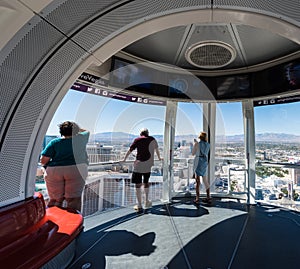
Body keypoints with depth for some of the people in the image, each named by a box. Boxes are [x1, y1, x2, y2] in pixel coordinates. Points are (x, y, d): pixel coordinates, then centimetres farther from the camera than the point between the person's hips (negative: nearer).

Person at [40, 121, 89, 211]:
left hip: (54, 172, 1)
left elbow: (43, 160, 1)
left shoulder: (54, 142, 3)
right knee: (73, 198, 4)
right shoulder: (80, 139, 5)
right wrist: (75, 127, 37)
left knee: (55, 199, 13)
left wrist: (46, 165, 21)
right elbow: (86, 131, 28)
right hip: (75, 170, -1)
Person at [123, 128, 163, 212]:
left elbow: (129, 151, 3)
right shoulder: (152, 139, 10)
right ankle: (146, 202, 33)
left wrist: (124, 160, 14)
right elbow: (156, 149, 24)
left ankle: (139, 206, 9)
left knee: (138, 185, 4)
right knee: (146, 183, 21)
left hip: (139, 165, -4)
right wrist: (159, 158, 40)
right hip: (148, 165, 4)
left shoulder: (137, 140, 1)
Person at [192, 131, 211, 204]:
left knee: (197, 181, 0)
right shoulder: (208, 145, 5)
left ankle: (197, 198, 2)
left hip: (197, 162, -4)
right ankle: (208, 197, 21)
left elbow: (193, 153, 0)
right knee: (206, 180, 14)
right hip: (205, 162, 5)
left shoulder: (197, 143, -8)